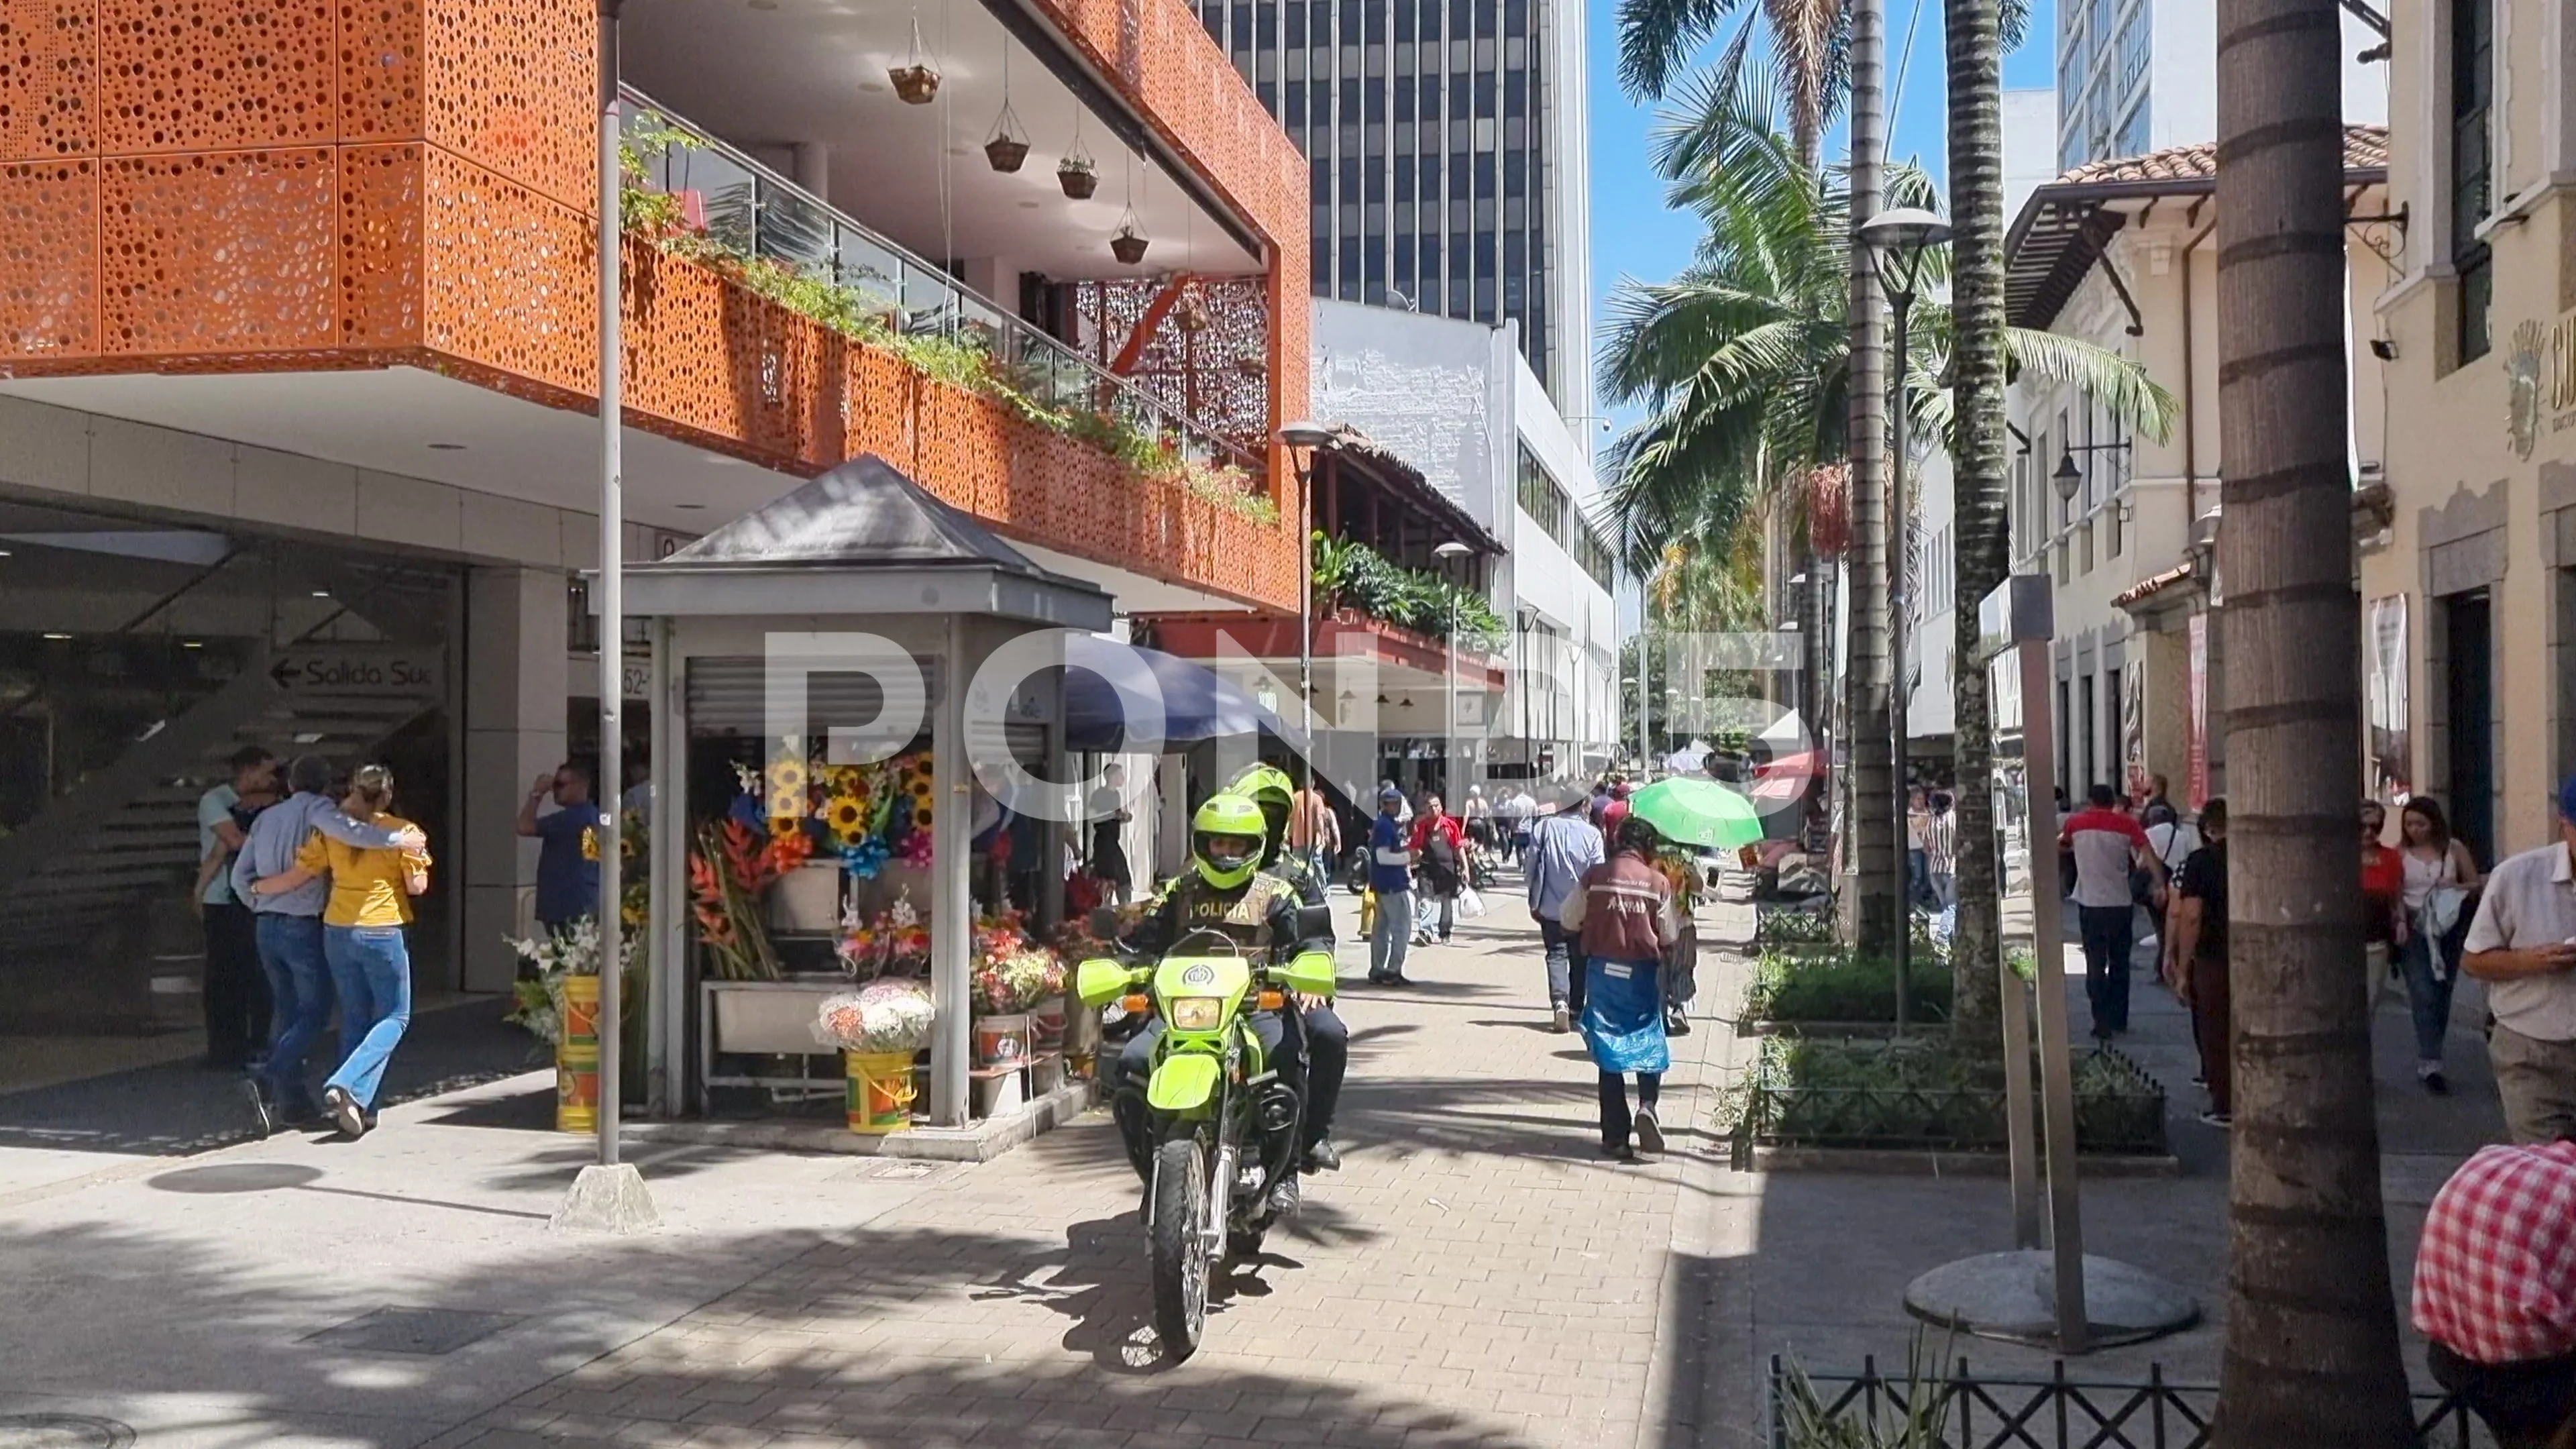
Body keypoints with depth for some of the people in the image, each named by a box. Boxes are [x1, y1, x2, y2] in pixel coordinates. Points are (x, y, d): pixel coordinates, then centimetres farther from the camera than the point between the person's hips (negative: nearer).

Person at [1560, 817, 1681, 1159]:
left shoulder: (1595, 876, -5)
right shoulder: (1657, 882, -5)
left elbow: (1570, 920, 1)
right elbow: (1669, 936, 1)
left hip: (1603, 970, 1)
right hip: (1642, 974, -1)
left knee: (1609, 1053, 7)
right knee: (1650, 1046, 14)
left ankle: (1615, 1136, 7)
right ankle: (1647, 1105, -12)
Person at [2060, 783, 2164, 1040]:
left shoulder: (2076, 823, 1)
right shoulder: (2127, 825, 0)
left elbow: (2059, 846, 20)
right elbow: (2149, 857, -11)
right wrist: (2161, 885, -10)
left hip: (2091, 905, -1)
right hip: (2121, 904, 1)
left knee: (2096, 965, 2)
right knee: (2120, 964, 14)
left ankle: (2103, 1024, -2)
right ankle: (2119, 1020, 21)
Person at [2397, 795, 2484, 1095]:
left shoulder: (2454, 849, 3)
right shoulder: (2400, 852, -2)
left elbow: (2477, 884, 9)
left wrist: (2457, 886, -12)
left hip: (2447, 929, 3)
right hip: (2413, 931, -3)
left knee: (2441, 996, 11)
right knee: (2424, 996, -12)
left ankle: (2428, 1059, 25)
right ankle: (2430, 1064, -13)